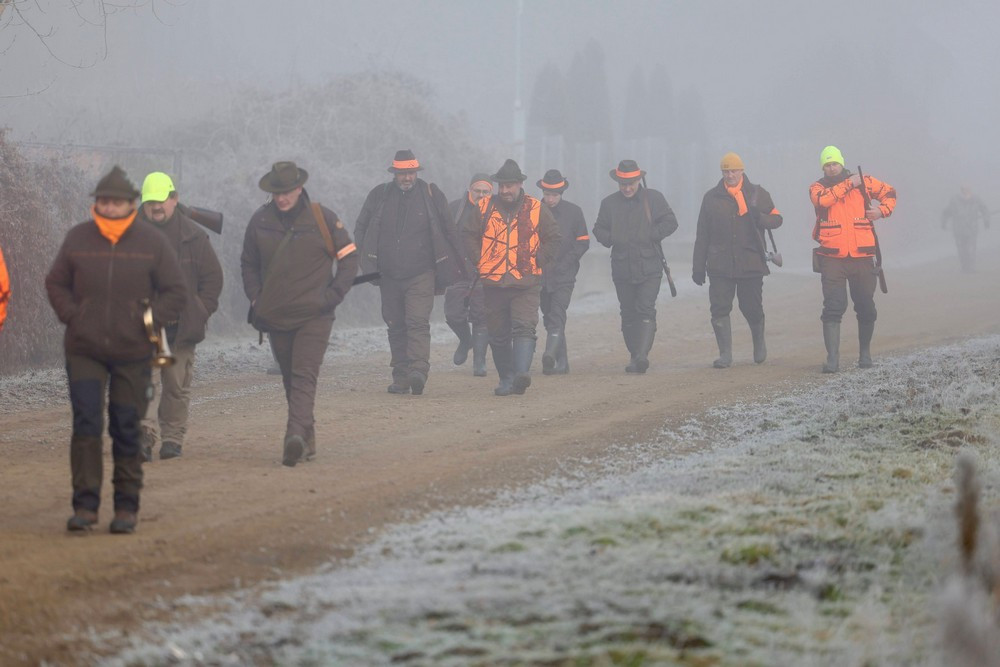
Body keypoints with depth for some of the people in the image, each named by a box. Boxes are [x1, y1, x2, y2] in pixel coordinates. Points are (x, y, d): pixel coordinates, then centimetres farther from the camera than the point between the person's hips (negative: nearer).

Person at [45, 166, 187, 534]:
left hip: (132, 354, 0)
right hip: (84, 351, 0)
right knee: (85, 426, -7)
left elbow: (176, 291, 6)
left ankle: (127, 507, 14)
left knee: (127, 431, 5)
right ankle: (85, 504, -5)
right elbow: (56, 283, 14)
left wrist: (151, 321, -6)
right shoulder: (77, 238, 2)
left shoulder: (152, 242, -1)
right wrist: (71, 316, -1)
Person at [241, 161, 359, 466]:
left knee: (304, 377, -17)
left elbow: (349, 258, 3)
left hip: (314, 315, -4)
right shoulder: (260, 220, 4)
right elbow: (248, 263, 17)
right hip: (275, 316, 4)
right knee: (290, 380, 11)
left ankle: (295, 436, -30)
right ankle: (307, 437, 22)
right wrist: (255, 298, 4)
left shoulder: (322, 218, -4)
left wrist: (333, 295, -8)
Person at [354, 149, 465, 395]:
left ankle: (419, 371, -27)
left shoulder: (431, 195, 2)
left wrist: (451, 270, 6)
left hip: (421, 274, -3)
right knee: (395, 326, 7)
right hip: (389, 275, 4)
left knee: (418, 321, -18)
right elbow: (360, 229, 15)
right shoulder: (379, 195, 7)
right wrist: (367, 261, 4)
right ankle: (400, 378, 12)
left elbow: (448, 233, 7)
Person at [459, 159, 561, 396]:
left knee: (524, 328, -18)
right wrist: (479, 261, 4)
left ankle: (522, 374, -28)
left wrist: (537, 261, 2)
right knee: (498, 335, 7)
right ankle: (506, 379, 17)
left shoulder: (536, 209, 3)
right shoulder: (483, 208, 5)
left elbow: (553, 238, 12)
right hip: (493, 284, 2)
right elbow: (468, 235, 15)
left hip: (526, 284, -2)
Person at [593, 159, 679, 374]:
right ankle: (635, 356, 16)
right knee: (628, 314, 7)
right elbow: (599, 229, 15)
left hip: (649, 268, -3)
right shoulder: (609, 203, 9)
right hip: (622, 268, 3)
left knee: (646, 310, -15)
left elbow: (670, 222, 1)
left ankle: (642, 354, -24)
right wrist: (611, 239, -6)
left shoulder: (653, 199, 2)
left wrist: (650, 235, -10)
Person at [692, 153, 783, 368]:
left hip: (751, 263, -1)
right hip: (720, 265, 1)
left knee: (752, 308, 6)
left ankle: (759, 343, 33)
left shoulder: (758, 194, 5)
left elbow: (776, 219, 6)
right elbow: (702, 235, 9)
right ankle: (725, 354, 0)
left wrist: (759, 218, -17)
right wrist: (698, 266, 6)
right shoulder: (712, 197, 7)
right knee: (719, 309, -6)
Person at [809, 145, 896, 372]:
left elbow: (889, 192, 22)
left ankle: (865, 353, 26)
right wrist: (848, 184, -13)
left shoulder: (863, 182, 10)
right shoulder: (818, 187, 5)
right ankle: (832, 358, -11)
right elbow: (823, 199, -18)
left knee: (866, 307, 9)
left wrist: (882, 210, 3)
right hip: (832, 258, -2)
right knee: (833, 308, -10)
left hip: (862, 257, 2)